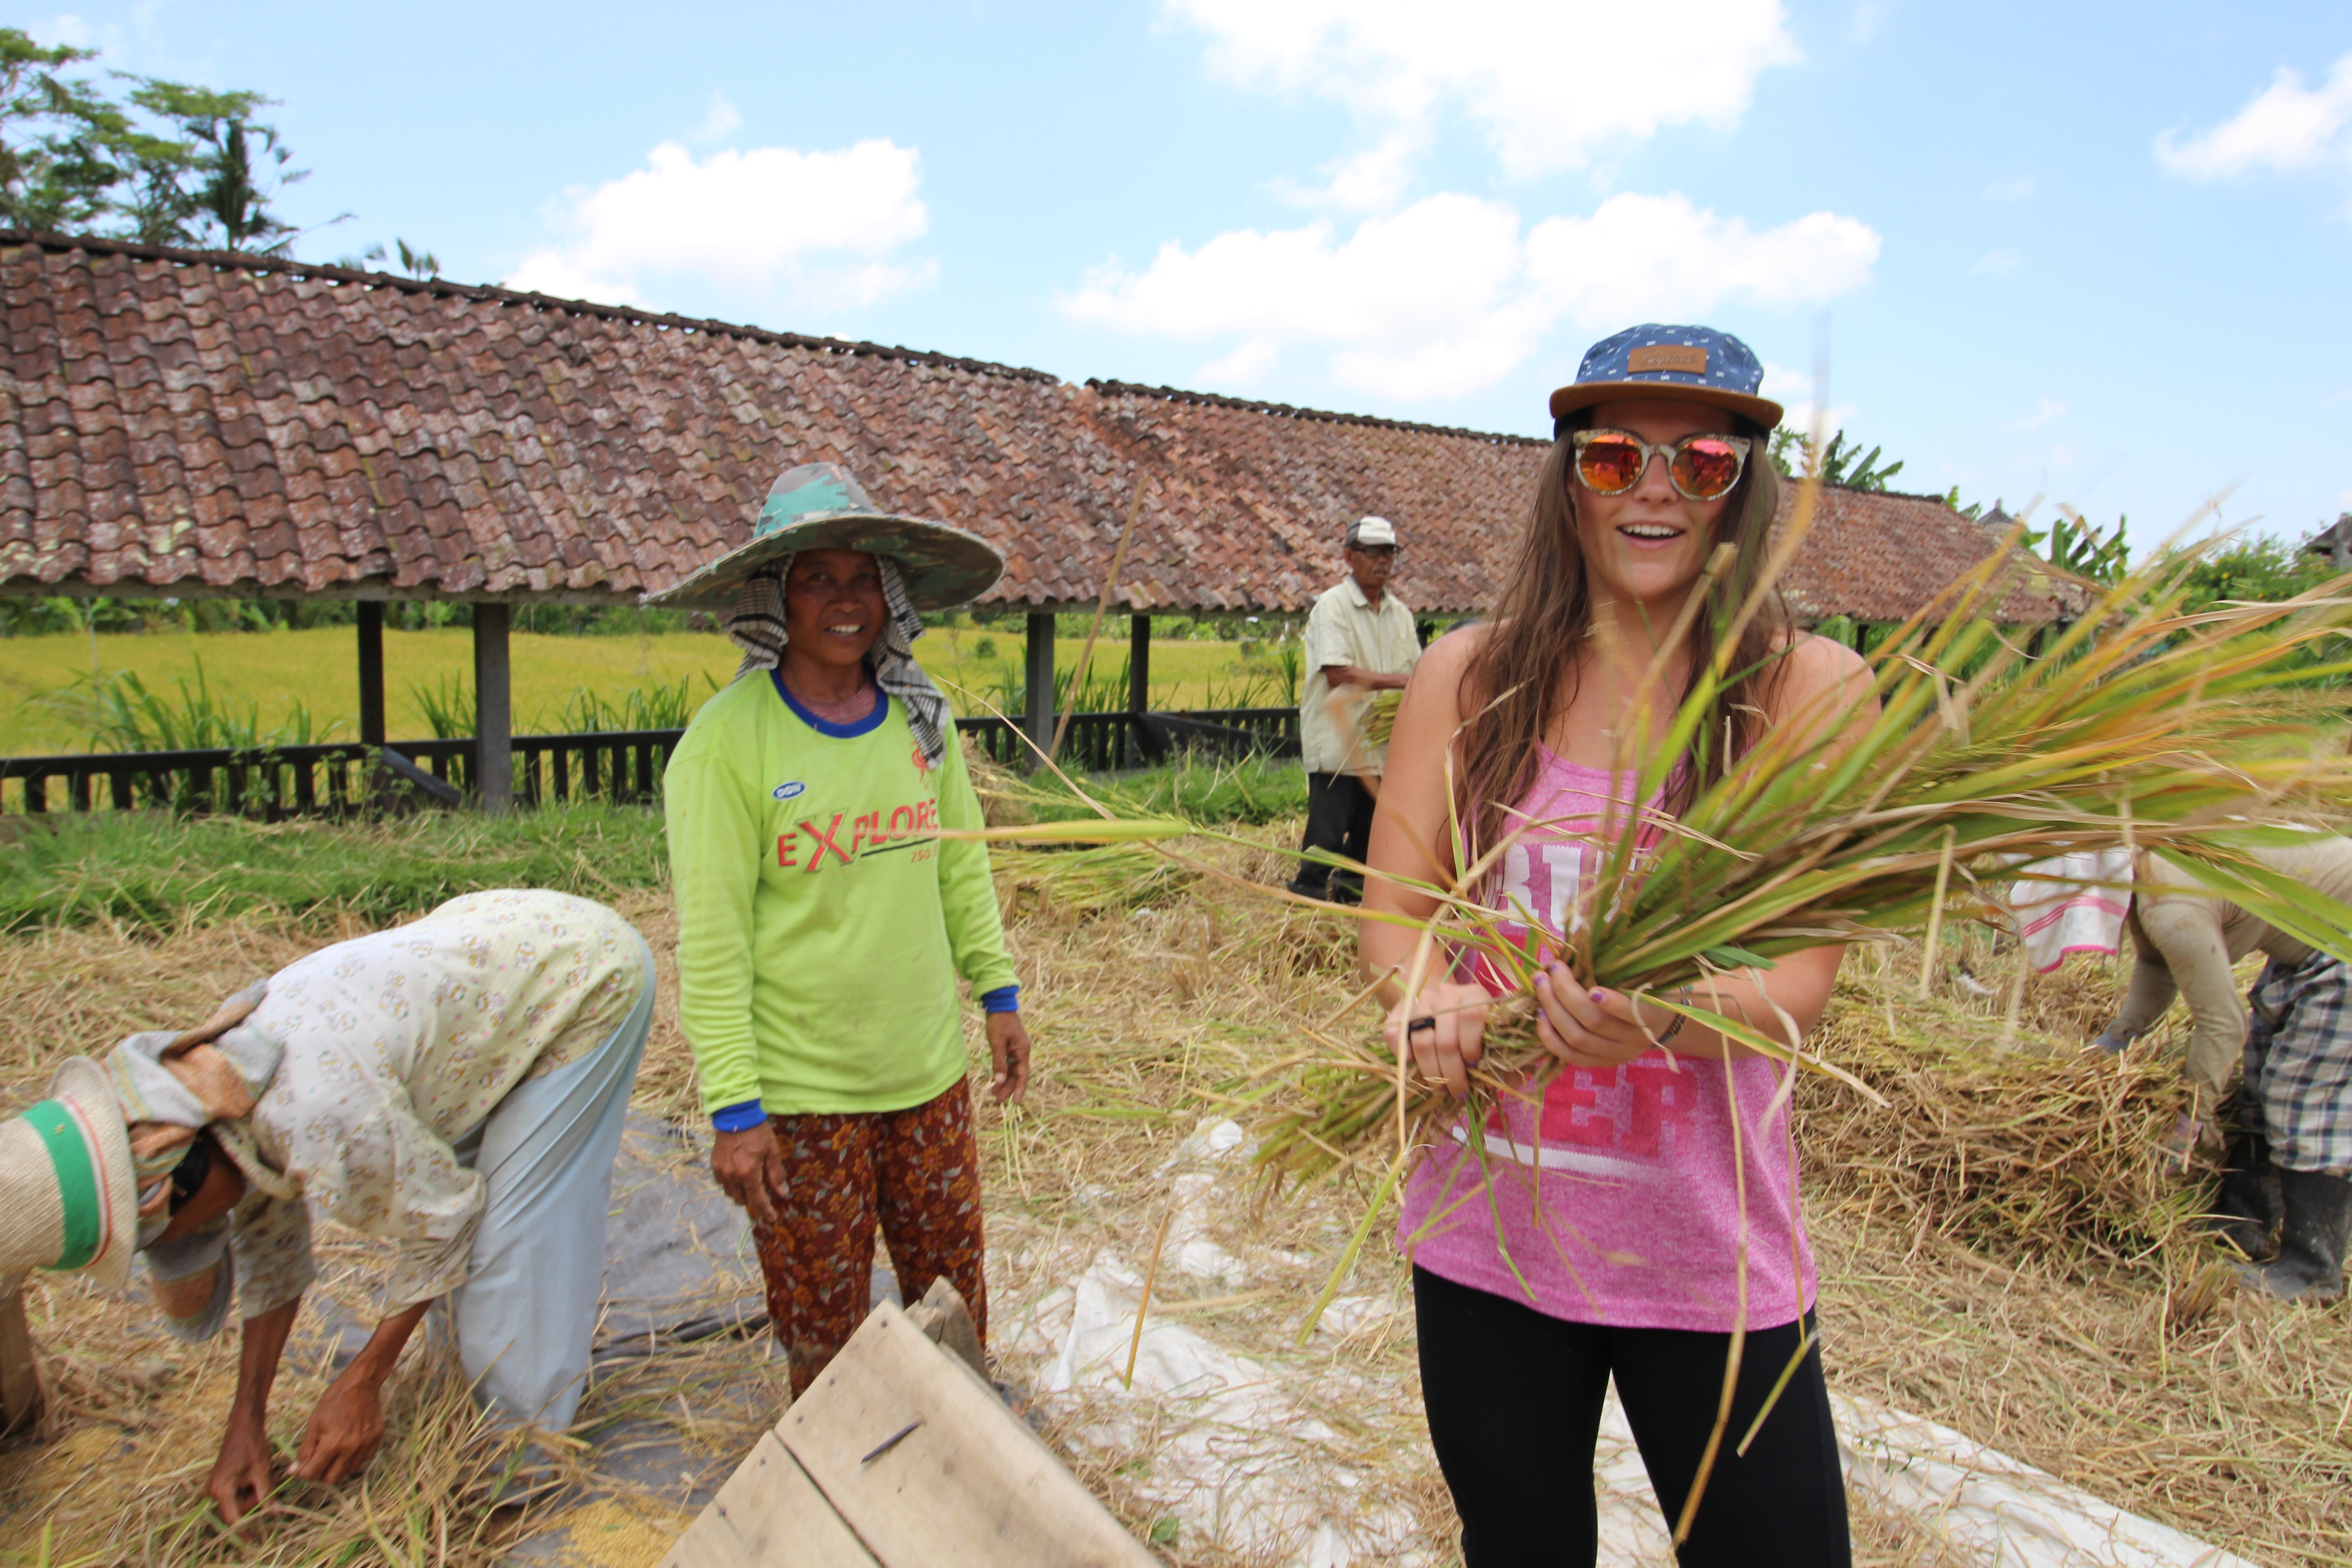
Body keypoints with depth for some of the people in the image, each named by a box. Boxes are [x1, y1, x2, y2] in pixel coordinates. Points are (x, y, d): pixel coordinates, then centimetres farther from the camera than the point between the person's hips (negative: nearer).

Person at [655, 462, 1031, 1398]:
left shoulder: (920, 717, 1)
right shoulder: (727, 739, -14)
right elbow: (709, 940, -14)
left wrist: (998, 993, 12)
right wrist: (733, 1108, -14)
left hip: (931, 1073, 4)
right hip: (800, 1093, -4)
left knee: (955, 1304, 18)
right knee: (825, 1330, 13)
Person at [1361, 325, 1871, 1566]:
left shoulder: (1811, 692, -6)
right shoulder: (1469, 676, 0)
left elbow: (1798, 982, -12)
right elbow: (1392, 909, -2)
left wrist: (1664, 1011, -33)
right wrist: (1431, 997, -25)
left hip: (1713, 1258, -1)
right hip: (1483, 1238, 2)